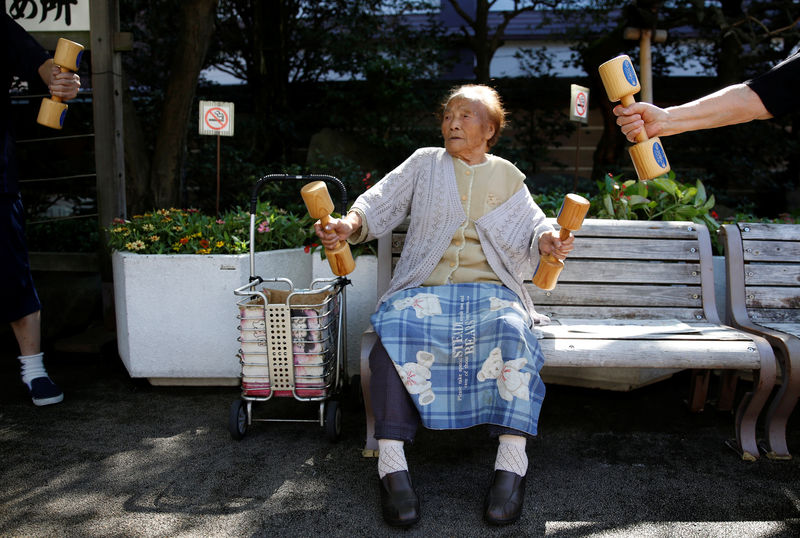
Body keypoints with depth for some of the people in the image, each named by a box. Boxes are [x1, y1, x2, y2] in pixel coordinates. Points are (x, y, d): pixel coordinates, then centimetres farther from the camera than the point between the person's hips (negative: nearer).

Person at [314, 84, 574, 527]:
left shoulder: (507, 177, 20)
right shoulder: (424, 163, 17)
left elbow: (532, 227, 15)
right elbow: (380, 204, 7)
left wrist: (547, 241, -10)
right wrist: (350, 225, -14)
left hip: (489, 289, 1)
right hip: (426, 289, 0)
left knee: (512, 331, -33)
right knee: (396, 327, -34)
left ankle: (512, 462, -29)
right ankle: (391, 463, -31)